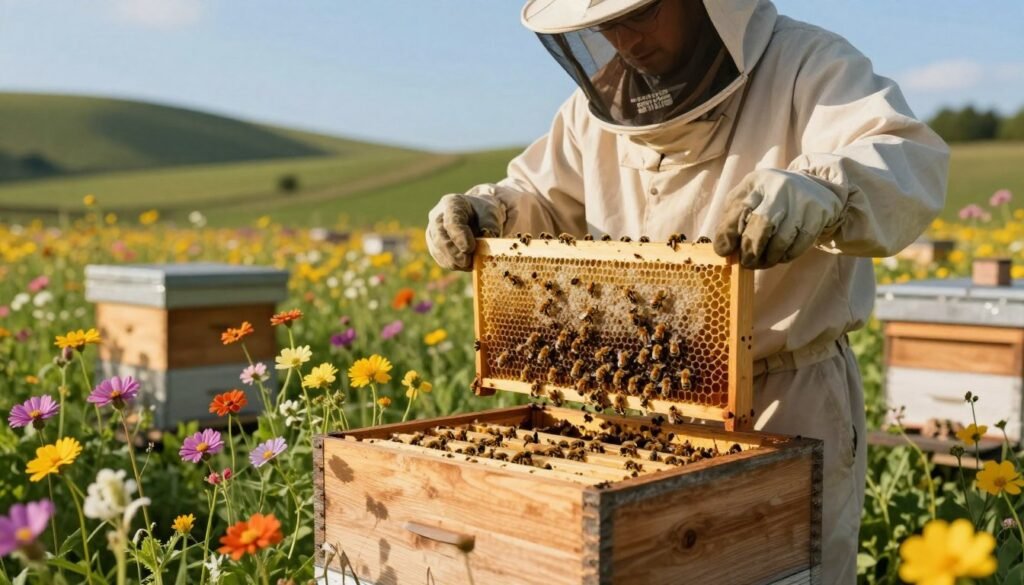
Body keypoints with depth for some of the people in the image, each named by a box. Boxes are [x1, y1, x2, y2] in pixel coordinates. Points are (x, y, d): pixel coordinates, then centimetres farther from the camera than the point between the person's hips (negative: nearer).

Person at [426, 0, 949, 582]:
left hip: (788, 401, -5)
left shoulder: (806, 64, -12)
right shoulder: (602, 102, 5)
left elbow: (911, 164, -28)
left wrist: (815, 192, -50)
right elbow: (545, 201, 17)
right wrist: (484, 211, -6)